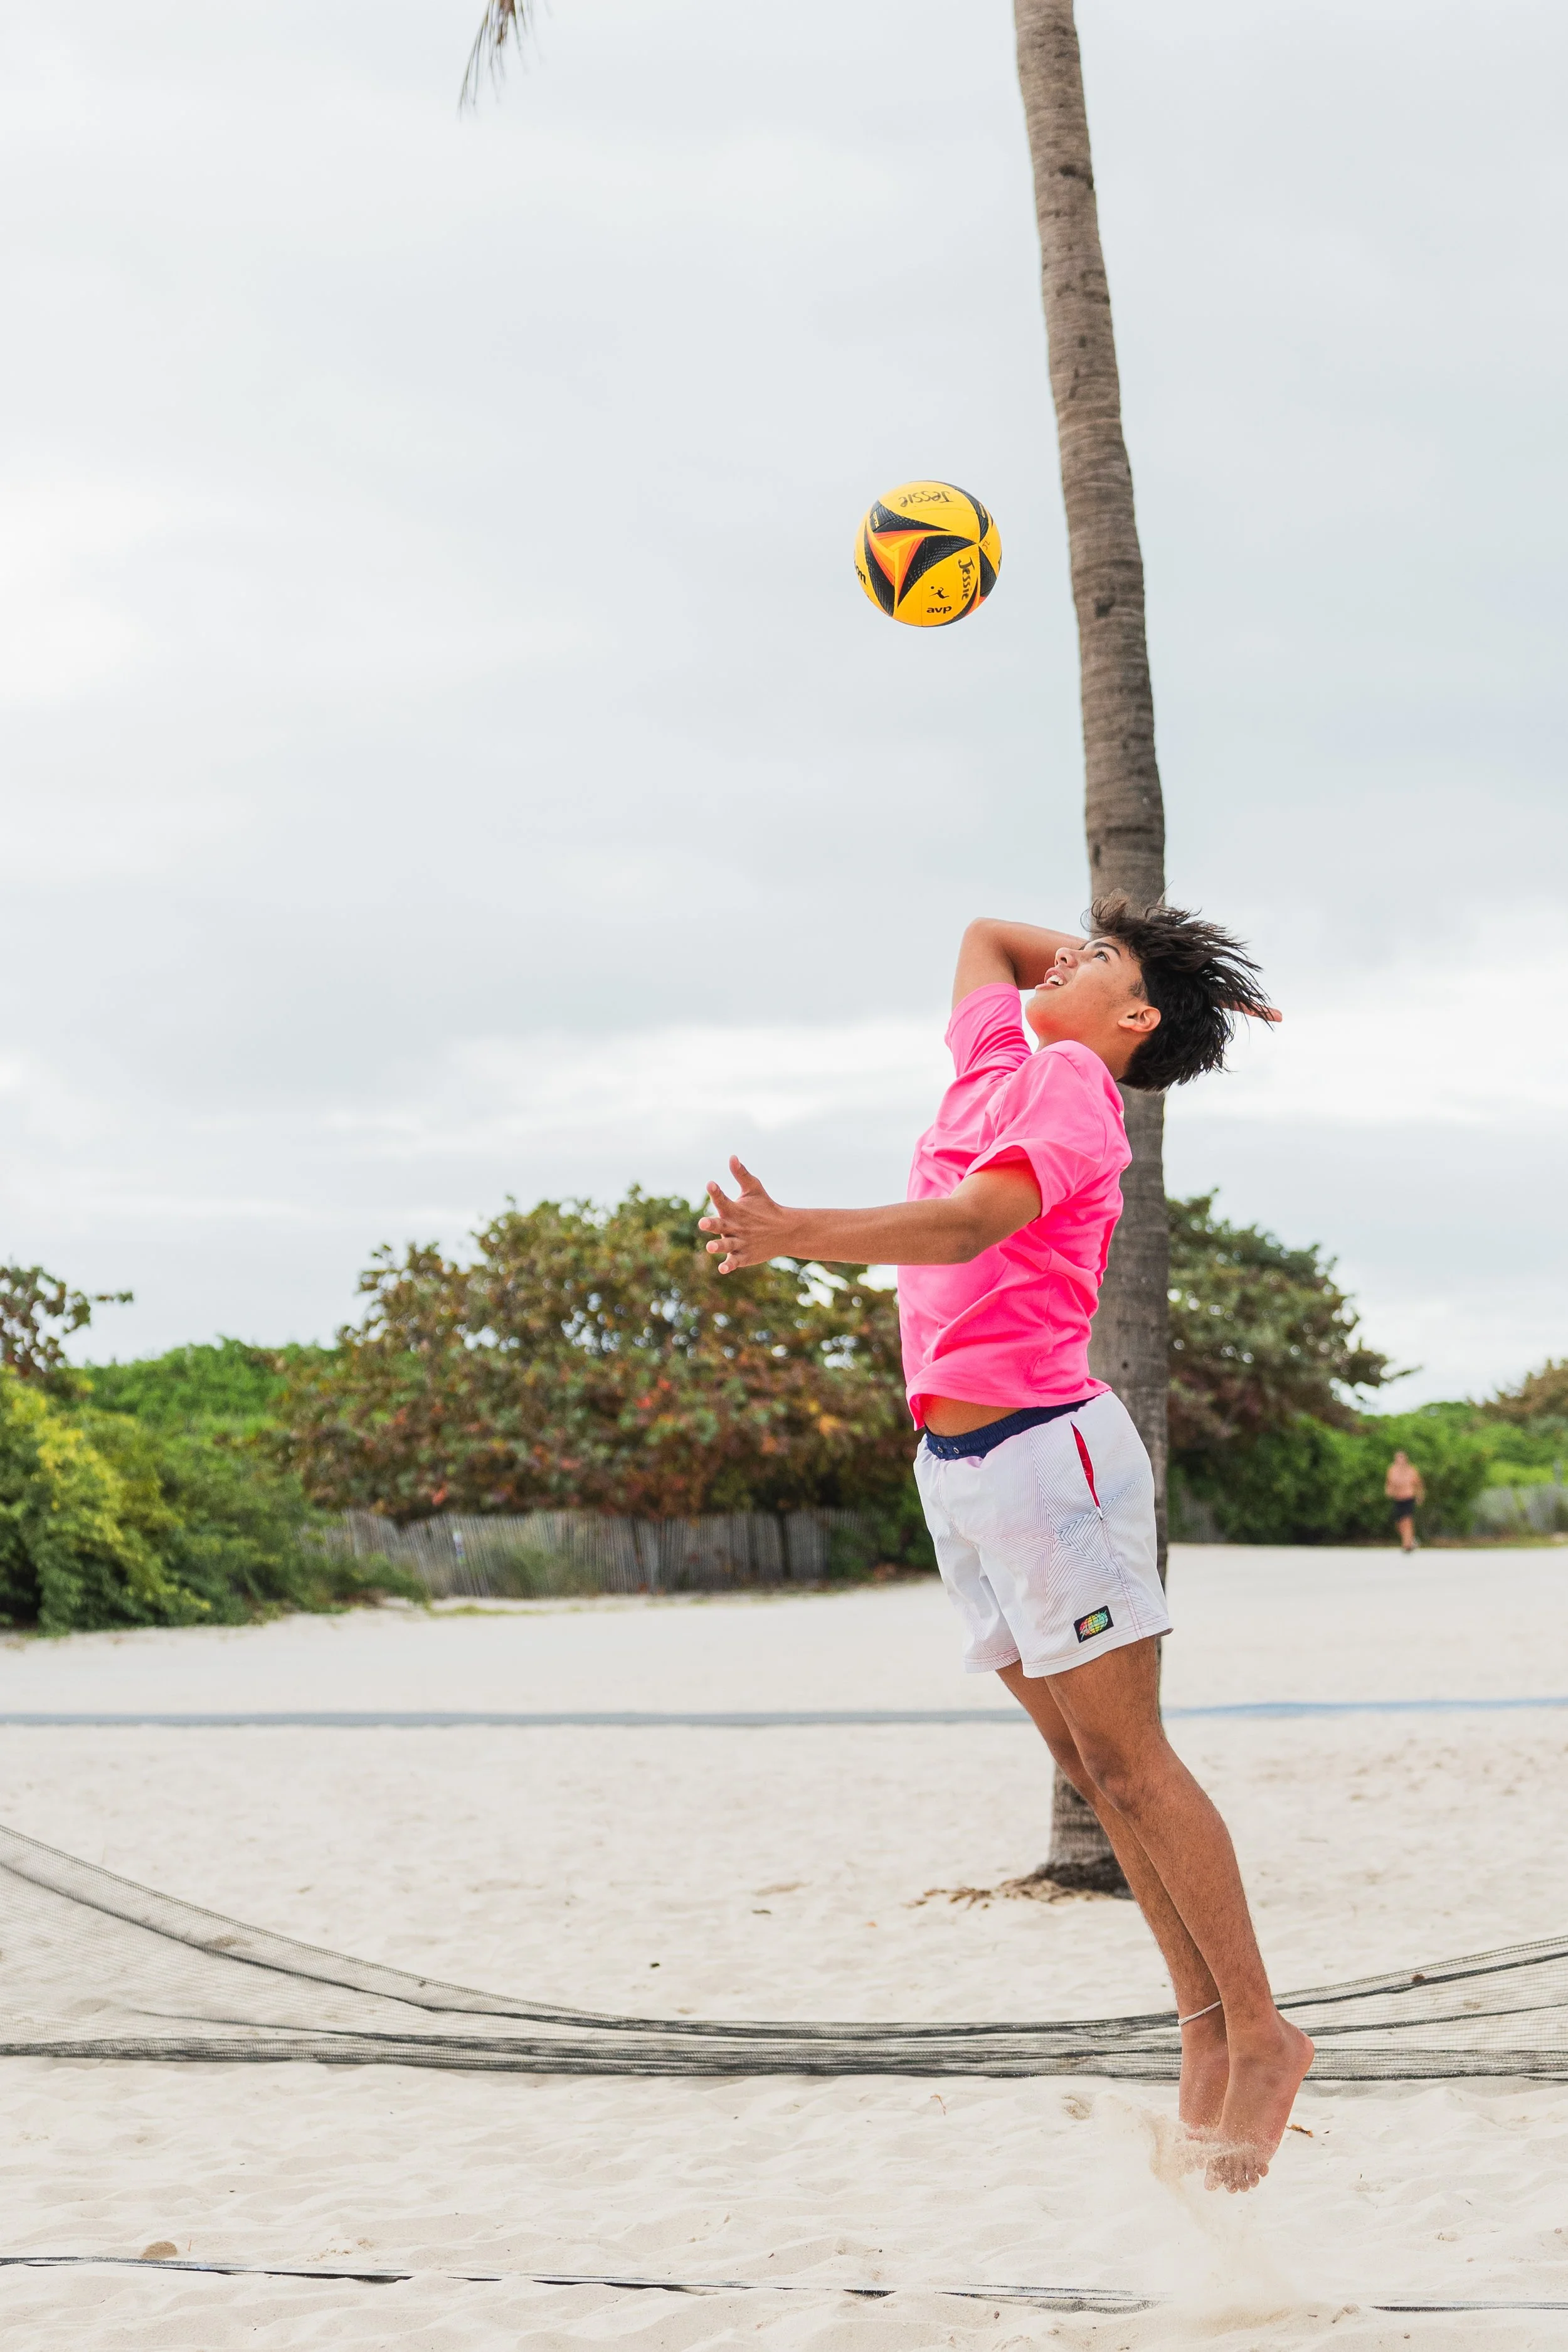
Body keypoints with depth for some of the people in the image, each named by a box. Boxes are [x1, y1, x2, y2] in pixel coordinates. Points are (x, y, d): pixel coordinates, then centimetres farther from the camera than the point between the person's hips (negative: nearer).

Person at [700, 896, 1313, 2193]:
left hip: (1045, 1449, -9)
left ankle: (1260, 2034, -1)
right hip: (959, 1465, 9)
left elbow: (975, 1220, -27)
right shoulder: (1001, 1056, 16)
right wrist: (1093, 952, 25)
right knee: (1089, 1764, 7)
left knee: (1127, 1757, -8)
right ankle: (1206, 2035, 10)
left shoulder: (1071, 1087, -10)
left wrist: (801, 1236, -39)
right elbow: (984, 938, 36)